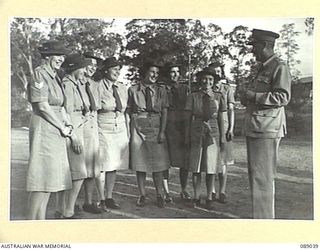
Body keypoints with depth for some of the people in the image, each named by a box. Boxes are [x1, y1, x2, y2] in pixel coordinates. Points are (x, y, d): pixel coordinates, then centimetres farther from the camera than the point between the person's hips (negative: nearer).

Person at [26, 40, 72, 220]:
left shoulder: (55, 76, 19)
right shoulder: (39, 74, -8)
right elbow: (43, 106, -15)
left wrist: (68, 125, 4)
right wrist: (62, 127, -10)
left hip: (57, 131, 9)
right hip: (44, 129, -9)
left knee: (50, 179, 10)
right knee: (43, 177, -8)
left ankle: (40, 219, 18)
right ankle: (32, 220, -1)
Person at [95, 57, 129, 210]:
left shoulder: (122, 88, 14)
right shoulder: (97, 86, -5)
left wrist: (128, 132, 16)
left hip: (120, 130, 5)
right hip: (103, 130, -5)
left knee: (114, 166, 6)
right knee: (102, 165, -3)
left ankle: (109, 198, 17)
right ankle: (102, 200, 8)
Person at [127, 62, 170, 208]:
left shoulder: (161, 91, 7)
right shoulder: (133, 90, 4)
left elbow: (164, 112, 2)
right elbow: (128, 112, 3)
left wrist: (162, 131, -7)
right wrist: (130, 131, -5)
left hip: (156, 128, 1)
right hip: (138, 128, 0)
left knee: (158, 163, 1)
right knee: (140, 163, 4)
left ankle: (159, 195, 11)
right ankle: (142, 195, 14)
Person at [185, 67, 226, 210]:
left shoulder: (218, 96, 6)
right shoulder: (193, 96, 3)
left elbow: (220, 118, 9)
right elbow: (189, 117, 4)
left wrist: (222, 136, 4)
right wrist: (187, 137, 0)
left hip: (213, 131, 1)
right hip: (197, 131, 0)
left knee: (211, 167, 3)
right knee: (195, 167, 3)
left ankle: (209, 198, 13)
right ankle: (196, 197, 15)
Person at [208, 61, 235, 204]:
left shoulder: (227, 89, 9)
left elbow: (231, 110, 5)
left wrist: (231, 129, -4)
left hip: (223, 127, -1)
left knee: (223, 161, 0)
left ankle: (222, 192, 5)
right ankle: (212, 191, 11)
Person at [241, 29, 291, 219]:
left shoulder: (279, 67, -8)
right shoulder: (264, 69, 22)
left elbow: (283, 97, -18)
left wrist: (255, 96, -18)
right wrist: (247, 98, 12)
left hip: (267, 130, -10)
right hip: (255, 130, 10)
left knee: (262, 177, -9)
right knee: (255, 174, 15)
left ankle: (264, 218, -3)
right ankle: (262, 214, 26)